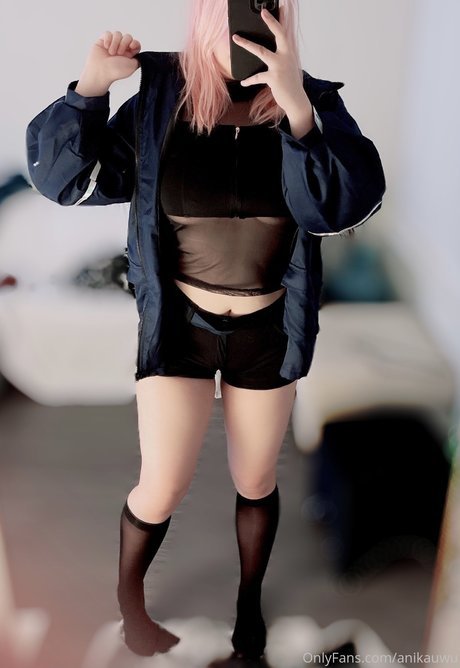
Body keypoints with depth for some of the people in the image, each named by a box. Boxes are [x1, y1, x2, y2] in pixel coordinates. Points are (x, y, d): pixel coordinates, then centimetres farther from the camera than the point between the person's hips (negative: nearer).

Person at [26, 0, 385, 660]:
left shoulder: (313, 100, -7)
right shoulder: (159, 100, -6)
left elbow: (346, 204, -22)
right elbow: (70, 179, -5)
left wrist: (296, 106, -31)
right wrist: (91, 86, -17)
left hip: (268, 330, 1)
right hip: (179, 324, -1)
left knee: (256, 482, 15)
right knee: (162, 488, 2)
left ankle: (250, 601, 45)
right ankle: (127, 595, 37)